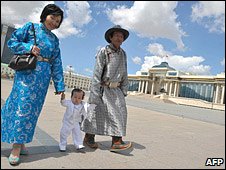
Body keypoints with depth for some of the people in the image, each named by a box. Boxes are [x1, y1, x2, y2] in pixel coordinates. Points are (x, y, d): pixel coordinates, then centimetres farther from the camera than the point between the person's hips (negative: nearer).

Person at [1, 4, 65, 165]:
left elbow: (57, 64, 12)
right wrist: (29, 47, -13)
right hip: (27, 70, -4)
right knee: (22, 103, -8)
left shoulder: (55, 39, 16)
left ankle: (18, 142, 13)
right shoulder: (31, 27, 7)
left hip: (44, 75, 4)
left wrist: (59, 84, 6)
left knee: (33, 107, 3)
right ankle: (17, 144, 1)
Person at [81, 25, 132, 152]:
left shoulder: (123, 53, 9)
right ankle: (88, 138, 22)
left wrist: (124, 91, 5)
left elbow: (124, 74, 10)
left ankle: (116, 142, -6)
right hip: (102, 88, -5)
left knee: (120, 112, -8)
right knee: (96, 114, 4)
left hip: (115, 90, 6)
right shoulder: (103, 52, -10)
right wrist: (95, 93, -22)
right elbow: (97, 72, -16)